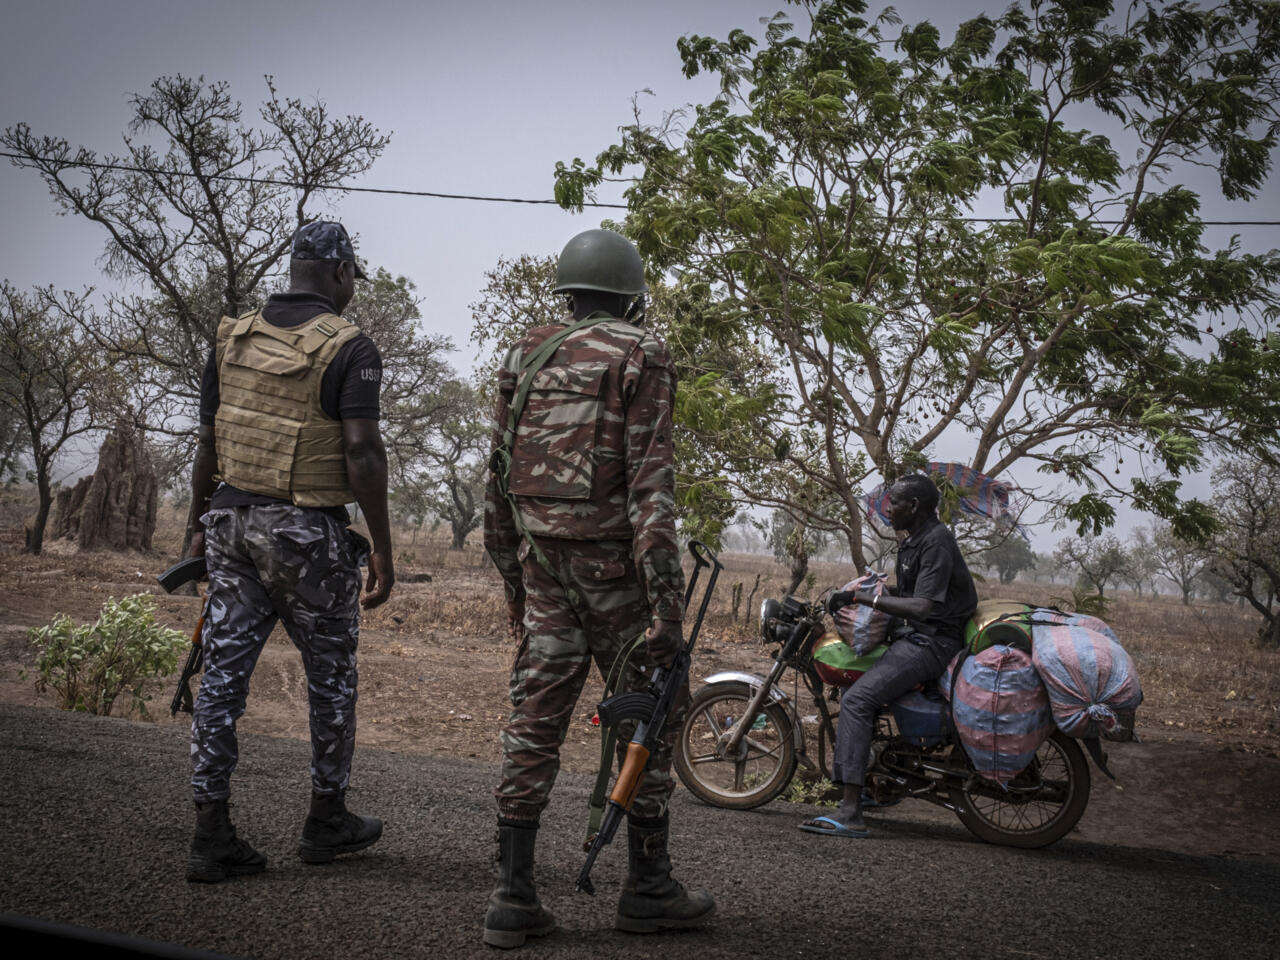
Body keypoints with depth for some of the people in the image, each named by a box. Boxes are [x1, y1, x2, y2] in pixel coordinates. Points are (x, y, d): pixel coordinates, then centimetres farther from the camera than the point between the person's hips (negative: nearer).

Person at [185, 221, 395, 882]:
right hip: (308, 531, -5)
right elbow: (361, 453, -17)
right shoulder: (348, 349, -10)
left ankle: (211, 835, 5)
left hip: (234, 521, 5)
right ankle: (327, 819, 24)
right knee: (331, 673, 12)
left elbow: (207, 443, 10)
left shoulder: (233, 338, 8)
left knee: (223, 672, 5)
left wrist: (202, 525, 20)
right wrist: (382, 548, -12)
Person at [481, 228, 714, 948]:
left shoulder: (527, 356, 13)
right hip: (613, 562, -5)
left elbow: (500, 478, 14)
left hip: (541, 560, 5)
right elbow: (651, 481, -15)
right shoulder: (643, 357, -5)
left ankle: (515, 896, 7)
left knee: (535, 719, 7)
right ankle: (648, 887, 15)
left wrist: (513, 580, 22)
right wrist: (667, 603, -17)